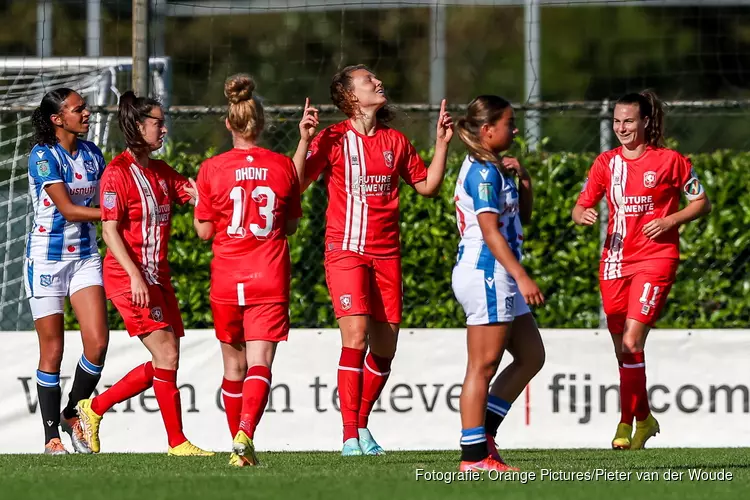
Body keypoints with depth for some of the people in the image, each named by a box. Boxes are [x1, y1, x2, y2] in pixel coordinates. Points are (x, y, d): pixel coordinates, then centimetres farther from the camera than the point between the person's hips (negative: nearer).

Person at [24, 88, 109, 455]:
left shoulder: (90, 153, 7)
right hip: (47, 257, -5)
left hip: (85, 256, 5)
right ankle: (51, 436, 5)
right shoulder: (43, 156, -13)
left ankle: (73, 415, 14)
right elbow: (67, 209, -19)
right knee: (52, 350, -2)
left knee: (97, 342, -7)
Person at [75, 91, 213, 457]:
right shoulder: (118, 173, -10)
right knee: (166, 355, -12)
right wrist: (135, 276, -22)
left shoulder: (162, 173, 14)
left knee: (165, 361, 7)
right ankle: (177, 441, -5)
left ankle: (95, 407, 19)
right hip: (128, 276, -9)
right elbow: (110, 231, -14)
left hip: (157, 276, 9)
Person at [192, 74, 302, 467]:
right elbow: (291, 225, 9)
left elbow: (204, 231, 0)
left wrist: (198, 203, 17)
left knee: (234, 366, 15)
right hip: (270, 278, 0)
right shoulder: (283, 166, -1)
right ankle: (246, 433, -29)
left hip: (227, 280, 0)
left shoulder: (212, 169, -5)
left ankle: (239, 447, 22)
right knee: (260, 364, -6)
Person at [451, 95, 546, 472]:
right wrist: (521, 276, -25)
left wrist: (523, 179, 8)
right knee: (484, 365, -7)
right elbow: (490, 230, -21)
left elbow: (522, 216, 25)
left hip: (498, 277, 11)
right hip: (486, 273, -11)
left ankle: (483, 431, 13)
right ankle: (474, 455, -5)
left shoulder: (493, 168, 17)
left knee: (531, 356, 13)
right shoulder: (483, 171, -14)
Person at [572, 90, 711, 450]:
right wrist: (582, 215, -14)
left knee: (631, 341, -17)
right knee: (622, 349, 6)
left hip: (655, 258, -5)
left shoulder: (669, 161, -2)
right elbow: (581, 206, 10)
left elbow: (702, 203, 5)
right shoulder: (606, 163, 8)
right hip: (615, 261, 5)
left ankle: (627, 421, -10)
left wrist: (670, 221, -11)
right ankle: (643, 418, 24)